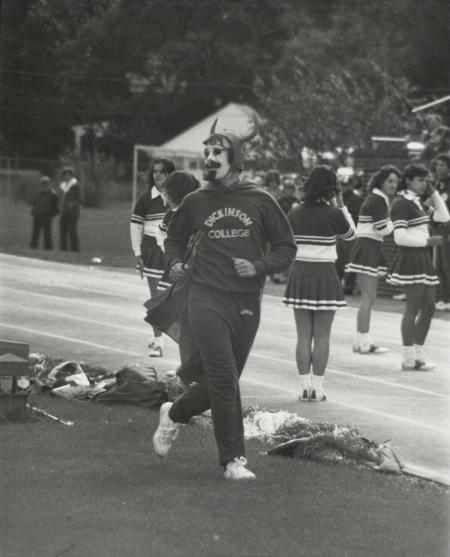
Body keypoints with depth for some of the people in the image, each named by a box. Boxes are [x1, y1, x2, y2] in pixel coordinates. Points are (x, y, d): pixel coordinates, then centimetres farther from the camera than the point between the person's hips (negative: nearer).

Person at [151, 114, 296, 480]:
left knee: (220, 383, 9)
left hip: (247, 304, 2)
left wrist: (259, 267, -10)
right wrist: (175, 262, 1)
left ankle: (174, 415, 36)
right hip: (207, 299, -2)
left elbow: (286, 247, 7)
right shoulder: (196, 202, 5)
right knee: (223, 379, -12)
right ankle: (234, 458, -5)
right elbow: (175, 238, 21)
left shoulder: (260, 201, 2)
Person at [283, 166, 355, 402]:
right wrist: (341, 205, 9)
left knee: (303, 336, 9)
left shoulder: (295, 213, 1)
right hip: (324, 275, -3)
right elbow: (350, 234, 8)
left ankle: (304, 385, 7)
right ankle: (317, 387, 3)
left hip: (299, 274, 3)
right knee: (322, 337, 4)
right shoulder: (333, 214, -9)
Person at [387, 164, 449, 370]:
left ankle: (417, 355, 16)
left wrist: (433, 193, 9)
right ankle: (408, 359, -4)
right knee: (413, 308, -8)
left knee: (428, 308, 10)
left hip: (423, 259, 10)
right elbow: (400, 237, -18)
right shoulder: (401, 203, -10)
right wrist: (428, 241, -16)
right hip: (410, 258, -9)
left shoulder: (418, 203, 17)